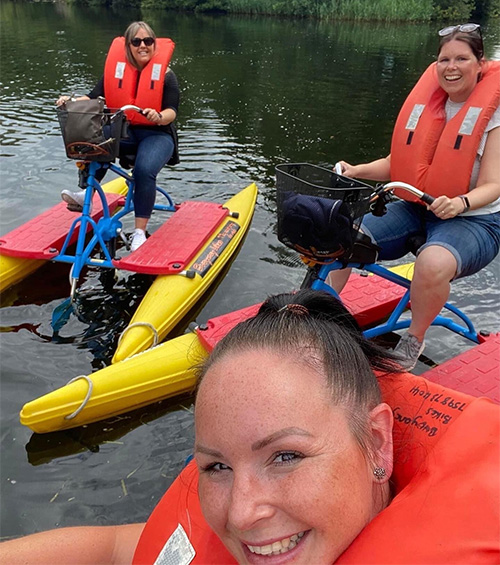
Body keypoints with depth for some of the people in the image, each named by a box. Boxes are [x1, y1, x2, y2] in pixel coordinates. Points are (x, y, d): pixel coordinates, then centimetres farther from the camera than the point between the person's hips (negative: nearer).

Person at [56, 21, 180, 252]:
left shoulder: (165, 74, -3)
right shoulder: (117, 70, 5)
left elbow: (171, 111, -11)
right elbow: (93, 97, -1)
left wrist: (158, 117, -34)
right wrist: (71, 101, -21)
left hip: (157, 134, -3)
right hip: (123, 132, 4)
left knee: (144, 169, -33)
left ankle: (139, 232, -25)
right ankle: (86, 194, -24)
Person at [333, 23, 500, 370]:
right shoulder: (428, 103, 6)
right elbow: (398, 163, 7)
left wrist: (459, 203, -37)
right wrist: (357, 171, -11)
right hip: (416, 210, 5)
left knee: (433, 263, -39)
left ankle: (414, 339, -10)